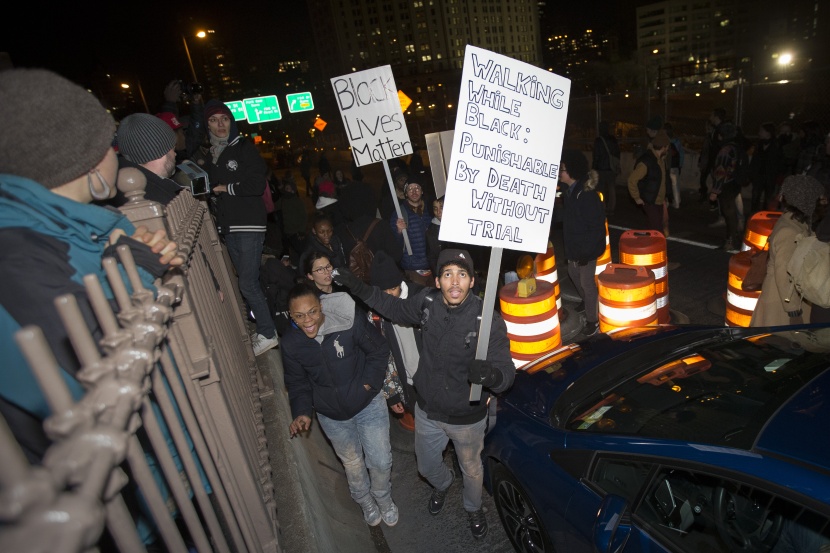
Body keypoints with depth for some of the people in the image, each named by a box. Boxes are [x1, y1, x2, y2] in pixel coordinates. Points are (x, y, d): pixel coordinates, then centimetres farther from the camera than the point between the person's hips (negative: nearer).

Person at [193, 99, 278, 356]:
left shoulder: (244, 148, -4)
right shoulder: (207, 153, 14)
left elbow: (258, 185, -13)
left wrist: (226, 188, -8)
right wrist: (199, 166, 3)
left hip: (249, 224, -7)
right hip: (227, 226, 7)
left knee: (248, 283, -8)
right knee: (247, 280, 12)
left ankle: (267, 334, 6)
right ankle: (263, 328, 24)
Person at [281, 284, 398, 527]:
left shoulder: (351, 321, -27)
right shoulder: (290, 344, -16)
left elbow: (379, 351, -12)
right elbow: (297, 383, -1)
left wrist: (368, 383, -17)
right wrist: (302, 412, -14)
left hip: (368, 404, -2)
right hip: (332, 416, 2)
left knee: (380, 461, 10)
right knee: (352, 463, 24)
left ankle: (383, 499, 45)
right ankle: (365, 502, 55)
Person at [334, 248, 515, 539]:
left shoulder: (489, 320, -29)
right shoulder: (426, 301, -18)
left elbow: (506, 371, -32)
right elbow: (397, 309, 2)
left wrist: (491, 374, -56)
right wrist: (361, 289, -10)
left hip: (467, 418, -3)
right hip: (426, 411, 3)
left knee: (471, 469, 26)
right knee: (427, 466, 29)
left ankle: (473, 508, 61)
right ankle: (442, 483, 67)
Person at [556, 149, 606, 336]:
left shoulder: (587, 195, -27)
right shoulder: (568, 191, -1)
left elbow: (597, 226, -24)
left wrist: (586, 251, -23)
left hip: (587, 248, -9)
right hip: (573, 245, 9)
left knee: (587, 282, 4)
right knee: (573, 273, 27)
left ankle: (592, 319, 23)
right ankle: (585, 300, 54)